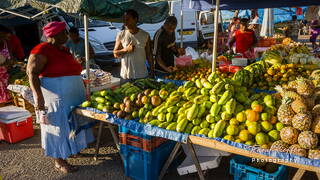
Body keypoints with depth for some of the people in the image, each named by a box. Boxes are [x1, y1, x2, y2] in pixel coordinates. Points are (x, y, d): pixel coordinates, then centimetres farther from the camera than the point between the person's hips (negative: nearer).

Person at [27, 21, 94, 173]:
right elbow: (32, 73, -19)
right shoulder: (42, 50, -14)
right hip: (56, 98, -8)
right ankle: (59, 161, 15)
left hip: (73, 97, 8)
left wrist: (83, 91, 22)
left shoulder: (64, 50, 13)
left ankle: (72, 149, 36)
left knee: (71, 125, 18)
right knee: (58, 127, 2)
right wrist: (39, 96, -27)